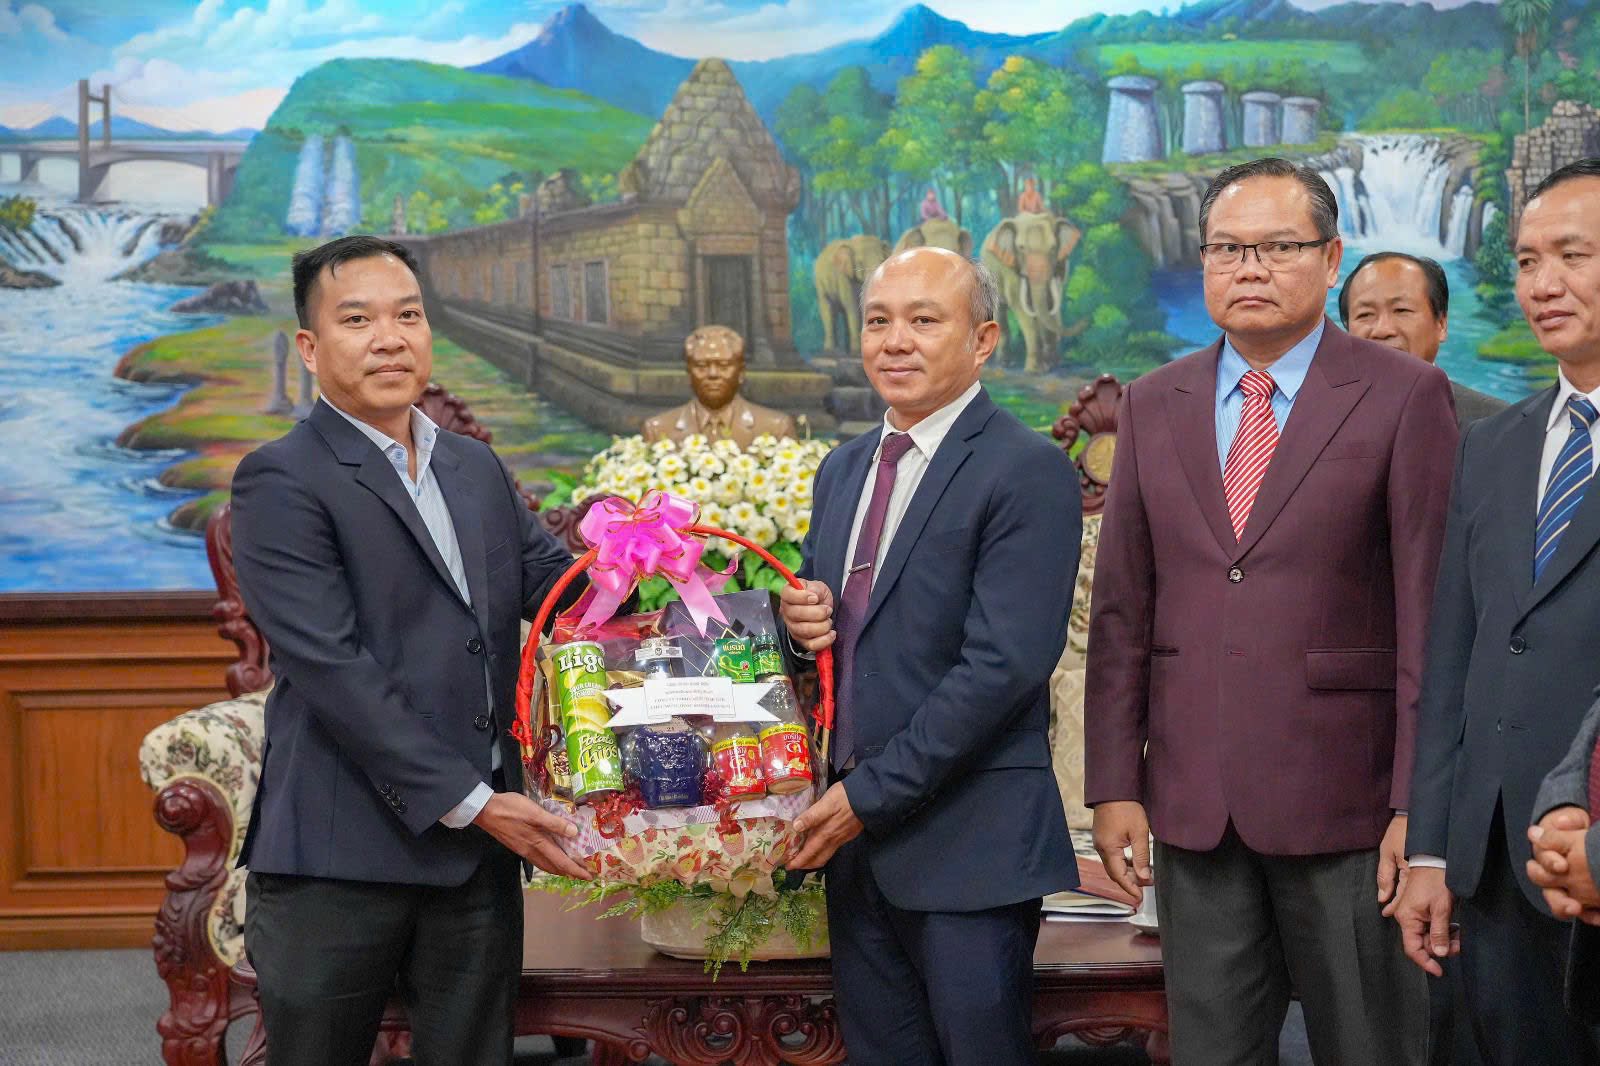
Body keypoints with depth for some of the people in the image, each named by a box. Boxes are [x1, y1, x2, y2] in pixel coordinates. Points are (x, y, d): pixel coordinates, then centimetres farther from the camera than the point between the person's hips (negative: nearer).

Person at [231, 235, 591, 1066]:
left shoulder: (477, 467, 15)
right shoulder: (281, 483, -8)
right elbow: (331, 669, -16)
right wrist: (469, 801, -17)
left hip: (480, 841, 6)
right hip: (341, 857, -6)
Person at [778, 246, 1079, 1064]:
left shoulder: (1028, 471, -11)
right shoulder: (842, 468, 14)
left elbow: (1003, 665, -18)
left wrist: (870, 795, -16)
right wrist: (802, 621, -3)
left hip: (968, 842, -7)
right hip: (852, 825, 7)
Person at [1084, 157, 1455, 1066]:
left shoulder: (1403, 397, -4)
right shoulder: (1154, 406, 9)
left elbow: (1431, 612, -7)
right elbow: (1122, 609, 9)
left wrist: (1419, 805, -10)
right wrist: (1114, 786, 4)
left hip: (1347, 802, -3)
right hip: (1192, 807, 4)